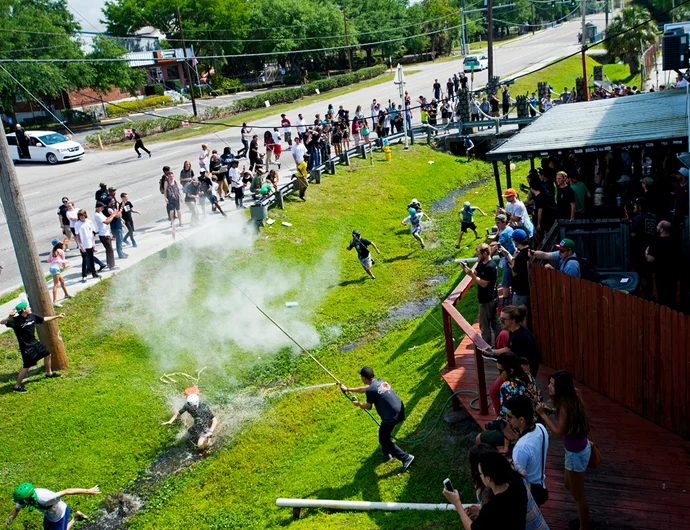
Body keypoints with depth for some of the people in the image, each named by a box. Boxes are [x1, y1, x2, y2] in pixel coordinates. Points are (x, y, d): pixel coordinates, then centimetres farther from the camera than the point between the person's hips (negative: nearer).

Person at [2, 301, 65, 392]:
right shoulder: (16, 320, -22)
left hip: (34, 343, 8)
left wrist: (57, 316, 17)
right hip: (26, 347, -8)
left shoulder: (32, 316, -3)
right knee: (27, 366, -7)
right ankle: (17, 386, 6)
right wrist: (9, 317, -54)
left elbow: (44, 319, 12)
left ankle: (49, 373, 43)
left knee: (47, 354, 20)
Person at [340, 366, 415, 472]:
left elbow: (369, 407, -1)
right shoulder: (380, 381, 9)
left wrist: (358, 404, 18)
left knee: (384, 440, 9)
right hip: (400, 410, 9)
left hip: (391, 416, -9)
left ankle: (406, 457, 7)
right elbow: (363, 389, 24)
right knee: (384, 433, 29)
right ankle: (386, 454, 46)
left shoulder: (371, 390, -18)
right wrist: (347, 389, 34)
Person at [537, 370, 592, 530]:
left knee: (578, 494, 10)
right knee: (569, 485, 28)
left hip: (576, 453, -10)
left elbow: (559, 432, -20)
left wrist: (543, 414, -17)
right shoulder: (572, 397, -2)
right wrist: (551, 411, 1)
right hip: (580, 447, 10)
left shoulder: (565, 405, -28)